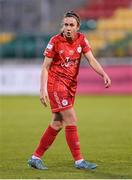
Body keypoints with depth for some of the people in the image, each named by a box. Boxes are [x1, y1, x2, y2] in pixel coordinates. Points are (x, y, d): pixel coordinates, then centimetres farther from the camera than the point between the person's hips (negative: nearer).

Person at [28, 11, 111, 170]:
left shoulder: (81, 39, 1)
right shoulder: (55, 41, -12)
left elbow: (91, 60, -4)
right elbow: (45, 67, -9)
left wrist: (104, 75, -20)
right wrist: (43, 89, -18)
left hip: (71, 85, 6)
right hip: (55, 83, -6)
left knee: (57, 124, 9)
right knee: (71, 120, -12)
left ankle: (36, 157, 17)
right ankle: (79, 161, -7)